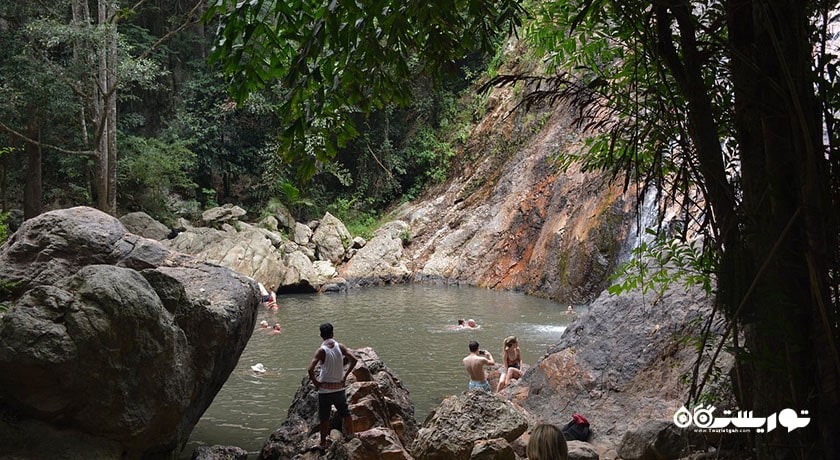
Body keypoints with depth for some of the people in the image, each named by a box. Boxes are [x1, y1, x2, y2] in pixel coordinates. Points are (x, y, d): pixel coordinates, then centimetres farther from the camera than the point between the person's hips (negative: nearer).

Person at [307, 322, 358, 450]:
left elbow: (311, 369, -24)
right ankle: (350, 434, 33)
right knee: (345, 413, 21)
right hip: (339, 387, 3)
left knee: (324, 418, 8)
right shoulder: (340, 346, -4)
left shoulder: (321, 350, -14)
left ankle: (323, 443, 16)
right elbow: (353, 360, -7)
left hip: (325, 389, -3)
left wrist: (315, 382, -9)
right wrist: (345, 376, 1)